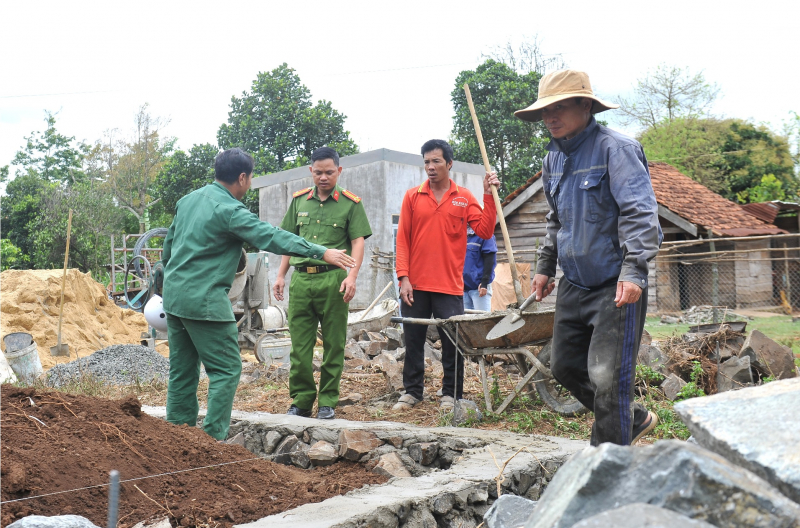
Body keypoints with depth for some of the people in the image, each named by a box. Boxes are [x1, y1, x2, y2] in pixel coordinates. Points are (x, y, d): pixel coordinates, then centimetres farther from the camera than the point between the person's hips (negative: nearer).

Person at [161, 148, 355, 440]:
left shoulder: (188, 200, 12)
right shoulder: (230, 210, -14)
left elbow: (168, 246, 20)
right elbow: (271, 237, -20)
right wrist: (321, 252, -19)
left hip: (174, 295, 9)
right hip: (205, 300, -9)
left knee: (182, 369, 15)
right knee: (226, 369, -1)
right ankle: (213, 438, -3)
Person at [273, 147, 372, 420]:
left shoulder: (350, 203, 3)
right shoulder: (299, 200, 13)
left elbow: (358, 241, -2)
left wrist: (352, 276, -14)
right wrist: (281, 276, 12)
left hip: (332, 279, -3)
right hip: (300, 278, 3)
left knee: (333, 344, 4)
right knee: (300, 344, 4)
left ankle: (328, 402, 13)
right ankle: (301, 400, 14)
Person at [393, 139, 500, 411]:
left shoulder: (464, 198, 5)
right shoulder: (412, 197, 5)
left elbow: (485, 230, -5)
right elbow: (402, 240, 2)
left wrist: (489, 196, -10)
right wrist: (403, 277, -6)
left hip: (449, 286, -1)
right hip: (415, 285, 1)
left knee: (452, 342, 2)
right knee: (413, 340, 9)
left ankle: (451, 394, 15)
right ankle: (412, 391, 21)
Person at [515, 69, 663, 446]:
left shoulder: (615, 149, -13)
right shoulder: (554, 158, 12)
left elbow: (640, 213, -21)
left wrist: (634, 270, -30)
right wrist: (545, 267, 24)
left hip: (616, 285, -8)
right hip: (574, 284, 9)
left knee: (607, 377, -8)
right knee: (565, 366, 13)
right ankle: (634, 419, 32)